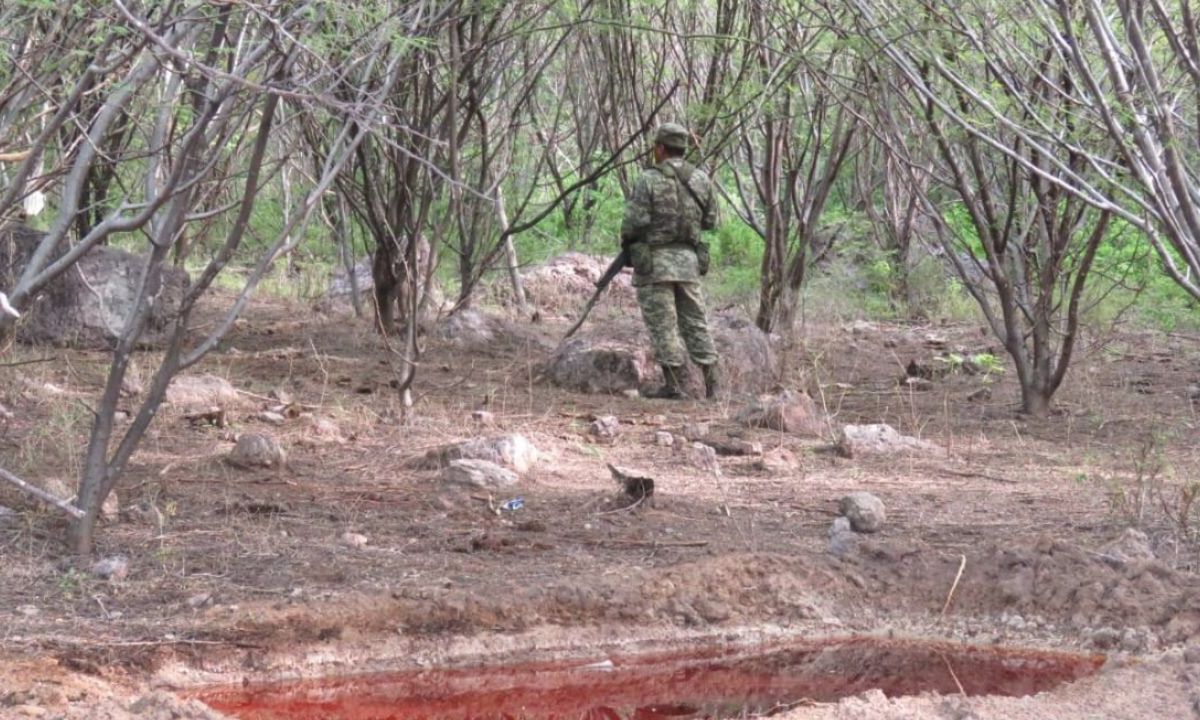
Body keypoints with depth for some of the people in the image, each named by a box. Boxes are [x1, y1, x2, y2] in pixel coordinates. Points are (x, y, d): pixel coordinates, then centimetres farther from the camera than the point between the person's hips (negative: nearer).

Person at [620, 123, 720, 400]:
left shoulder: (649, 180, -12)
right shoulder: (701, 179, 3)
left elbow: (634, 222, -14)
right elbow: (710, 221, 10)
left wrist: (625, 241, 6)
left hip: (654, 262, -5)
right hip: (689, 260, 5)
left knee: (662, 324, 1)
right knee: (695, 321, 12)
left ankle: (673, 384, 1)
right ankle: (712, 382, 10)